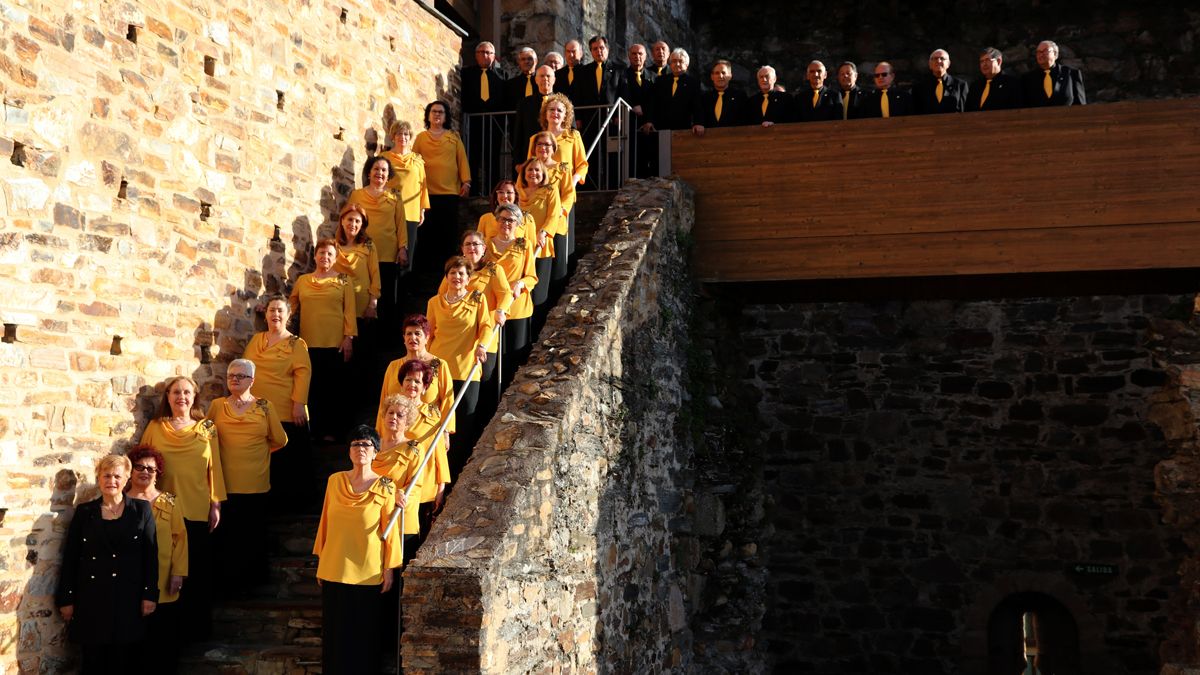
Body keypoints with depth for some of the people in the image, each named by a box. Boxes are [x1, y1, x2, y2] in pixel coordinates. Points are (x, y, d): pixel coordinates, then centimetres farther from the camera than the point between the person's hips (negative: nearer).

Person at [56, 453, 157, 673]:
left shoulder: (141, 510, 5)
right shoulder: (84, 512, 7)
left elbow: (151, 554, 3)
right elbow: (70, 558, 7)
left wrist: (150, 595, -3)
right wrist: (66, 599, 3)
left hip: (128, 598, -1)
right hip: (91, 599, 1)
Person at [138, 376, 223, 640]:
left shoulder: (207, 430, 7)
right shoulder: (155, 428, 6)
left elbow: (214, 469, 7)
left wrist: (216, 505, 3)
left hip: (198, 510, 0)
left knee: (198, 571, 4)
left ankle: (198, 628, 15)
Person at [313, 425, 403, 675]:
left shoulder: (385, 487, -7)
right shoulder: (335, 481, 1)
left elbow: (390, 530, -4)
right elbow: (325, 522, 8)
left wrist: (390, 568, -5)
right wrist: (320, 561, 11)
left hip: (368, 572, -2)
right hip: (335, 569, 3)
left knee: (365, 633, 7)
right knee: (336, 631, 11)